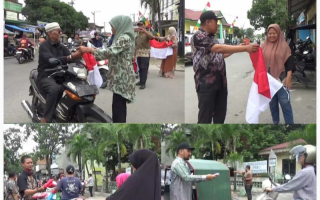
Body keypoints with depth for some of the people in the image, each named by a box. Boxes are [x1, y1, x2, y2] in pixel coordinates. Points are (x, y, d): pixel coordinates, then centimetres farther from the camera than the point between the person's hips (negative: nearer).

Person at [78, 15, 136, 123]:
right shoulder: (122, 37, 18)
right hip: (120, 77, 11)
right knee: (119, 107, 16)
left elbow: (110, 52, -25)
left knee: (118, 108, -9)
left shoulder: (124, 38, -16)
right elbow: (113, 53, 21)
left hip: (122, 78, -11)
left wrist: (89, 49, -20)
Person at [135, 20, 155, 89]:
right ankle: (141, 81, 18)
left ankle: (143, 83, -10)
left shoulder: (147, 33, -1)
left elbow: (152, 37, -25)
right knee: (140, 68, 10)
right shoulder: (137, 35, 18)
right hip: (138, 54, 6)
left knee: (144, 68, -9)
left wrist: (144, 30, -33)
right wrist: (135, 55, 17)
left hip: (145, 53, -6)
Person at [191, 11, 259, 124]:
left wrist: (238, 48, 17)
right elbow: (219, 48, -25)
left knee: (220, 114, 16)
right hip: (206, 83, -9)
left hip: (220, 82, 9)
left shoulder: (212, 38, 16)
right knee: (205, 116, -3)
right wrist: (245, 48, -27)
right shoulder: (198, 36, -13)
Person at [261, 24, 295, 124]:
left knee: (285, 103, -5)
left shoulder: (284, 46, -3)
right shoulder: (264, 46, 7)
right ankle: (275, 122, 24)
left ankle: (289, 123, 1)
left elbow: (289, 63, -6)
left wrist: (288, 78, -13)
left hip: (281, 79, -4)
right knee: (272, 102, 12)